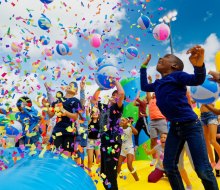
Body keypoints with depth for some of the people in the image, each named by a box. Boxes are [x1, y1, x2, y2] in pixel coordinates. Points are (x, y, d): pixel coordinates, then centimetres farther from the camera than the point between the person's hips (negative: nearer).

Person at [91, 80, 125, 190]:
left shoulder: (117, 107, -3)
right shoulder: (104, 107, 14)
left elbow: (122, 93, -20)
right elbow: (93, 99, 28)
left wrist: (115, 81, -6)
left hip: (114, 141, -7)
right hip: (104, 140, 7)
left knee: (111, 169, -4)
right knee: (104, 169, 16)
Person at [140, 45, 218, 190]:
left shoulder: (177, 75, -6)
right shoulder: (158, 84, 13)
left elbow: (197, 80, -23)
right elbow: (144, 86, 30)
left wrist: (199, 65, -45)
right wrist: (144, 67, 29)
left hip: (191, 125, -7)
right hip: (174, 128, 7)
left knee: (203, 169, -4)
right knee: (169, 166, 9)